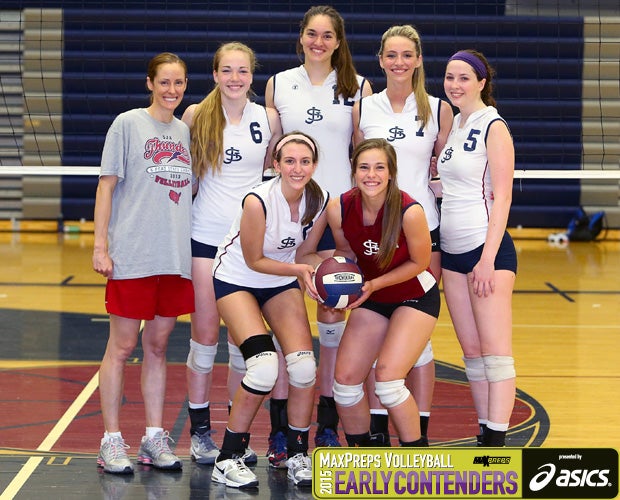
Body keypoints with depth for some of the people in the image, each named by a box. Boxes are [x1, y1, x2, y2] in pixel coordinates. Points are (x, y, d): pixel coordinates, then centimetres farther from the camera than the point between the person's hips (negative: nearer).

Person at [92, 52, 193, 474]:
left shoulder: (186, 131, 13)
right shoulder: (128, 125, -2)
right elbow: (107, 186, -4)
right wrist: (100, 246, -10)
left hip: (176, 258, 5)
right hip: (131, 256, -5)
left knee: (158, 347, 10)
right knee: (122, 347, 0)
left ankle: (155, 438, 17)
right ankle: (112, 441, 7)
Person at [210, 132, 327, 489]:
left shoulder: (320, 201, -12)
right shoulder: (258, 201, -28)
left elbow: (303, 253, -1)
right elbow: (254, 261, -18)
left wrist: (328, 263, -21)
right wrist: (298, 270, -30)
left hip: (283, 282, 5)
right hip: (236, 280, -5)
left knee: (304, 367, -11)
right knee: (264, 368, -22)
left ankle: (298, 456, 9)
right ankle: (228, 459, -6)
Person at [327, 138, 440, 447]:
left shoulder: (409, 212, -28)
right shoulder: (338, 209, -16)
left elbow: (420, 262, -14)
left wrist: (374, 284, -21)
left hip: (416, 297, -5)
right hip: (372, 298, 5)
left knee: (387, 378, -18)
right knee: (345, 379, -3)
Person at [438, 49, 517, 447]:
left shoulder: (493, 127, -8)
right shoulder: (452, 125, 14)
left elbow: (502, 196, -13)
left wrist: (488, 258, -18)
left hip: (487, 249, -8)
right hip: (453, 250, 8)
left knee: (494, 350, -8)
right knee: (471, 351, 8)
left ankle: (497, 442, -10)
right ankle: (484, 435, 13)